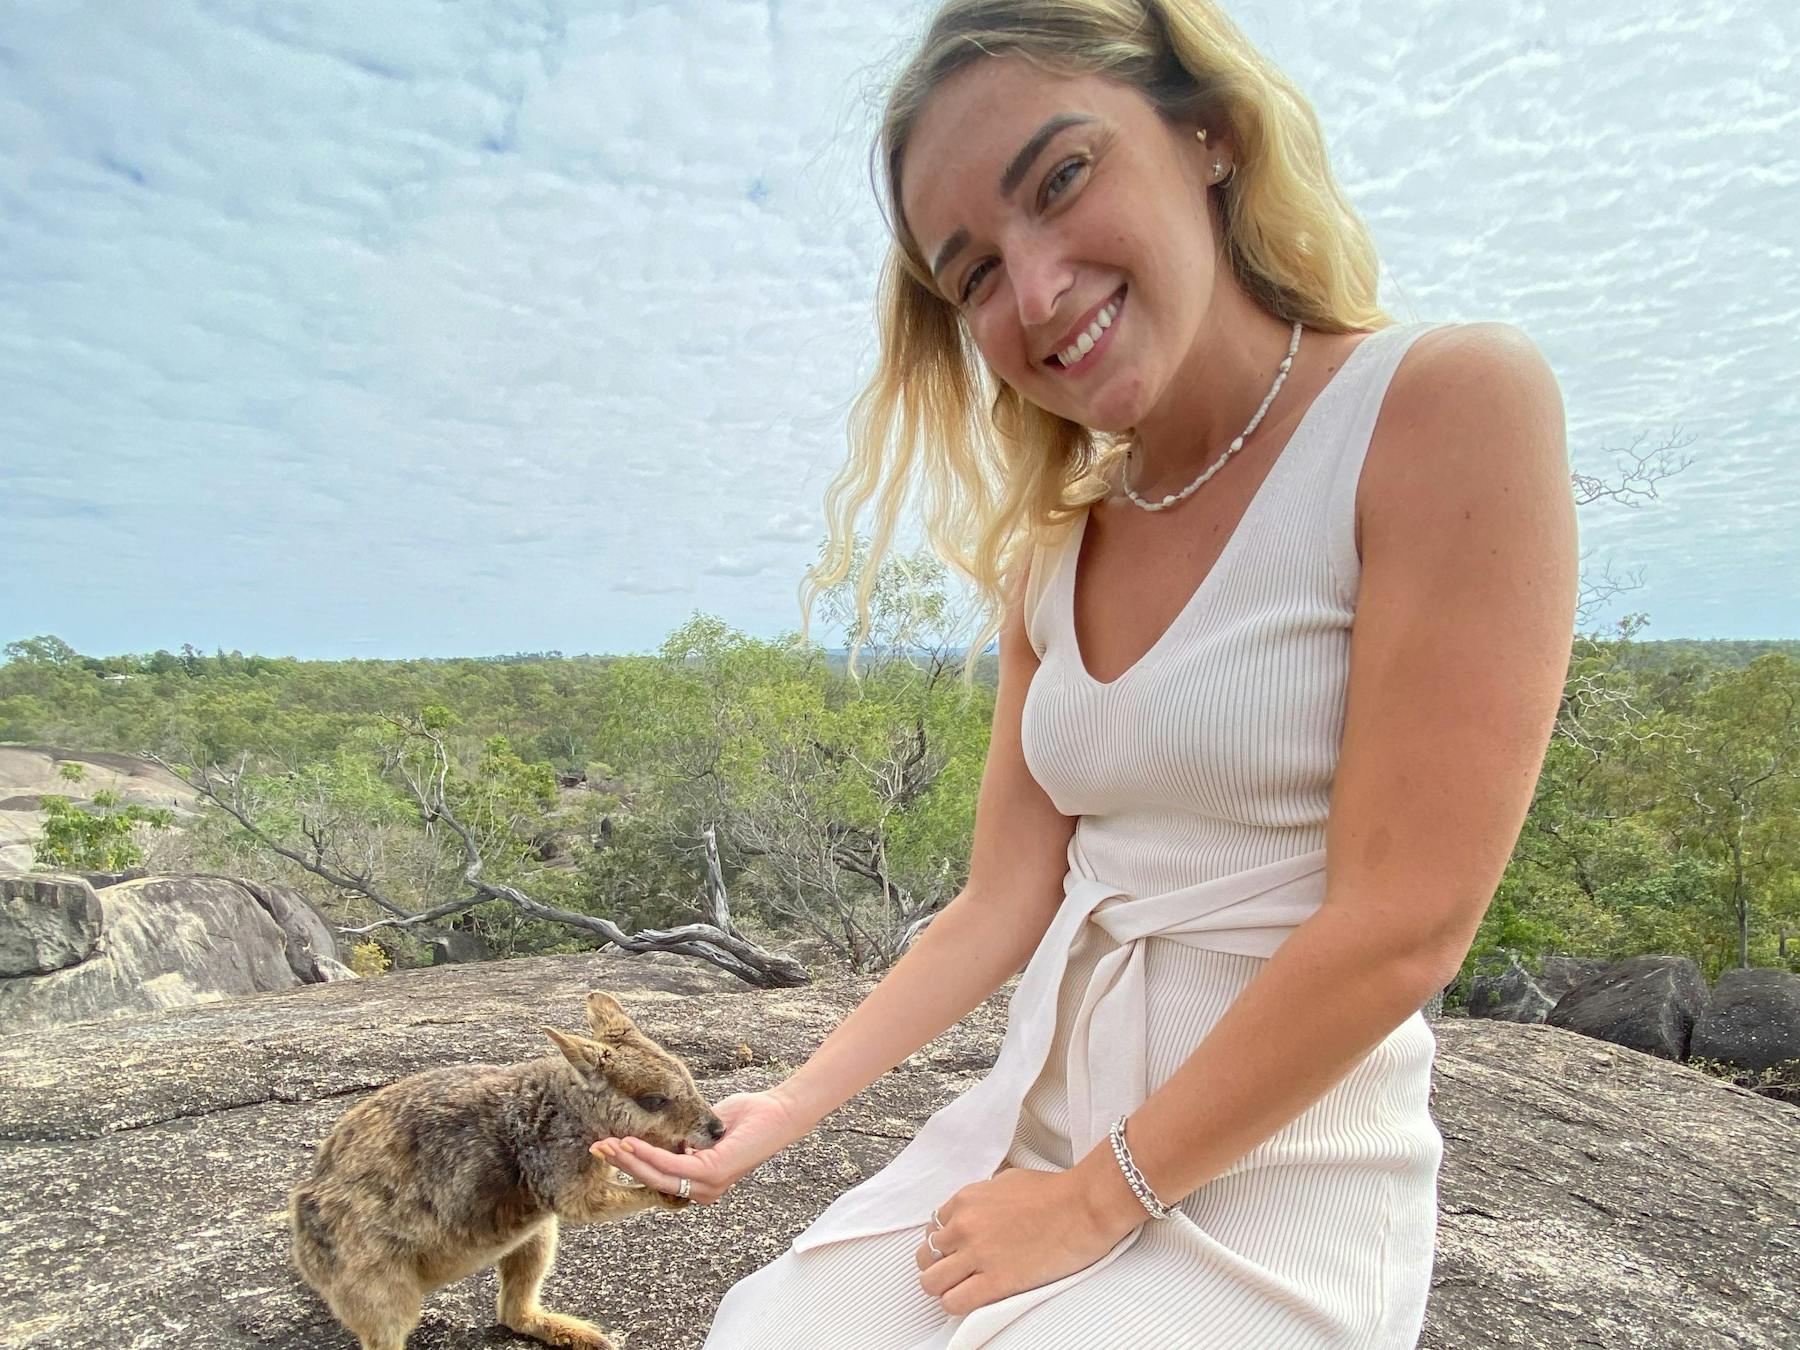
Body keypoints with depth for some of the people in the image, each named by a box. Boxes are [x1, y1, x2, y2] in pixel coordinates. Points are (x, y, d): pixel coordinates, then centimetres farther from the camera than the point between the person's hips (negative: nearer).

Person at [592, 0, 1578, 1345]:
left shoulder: (1450, 403, -16)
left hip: (1282, 1177, -4)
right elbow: (1003, 904, 4)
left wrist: (1098, 1199, -13)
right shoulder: (1052, 556, 3)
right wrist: (789, 1110, 3)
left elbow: (1400, 929, -20)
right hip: (1035, 1120, 5)